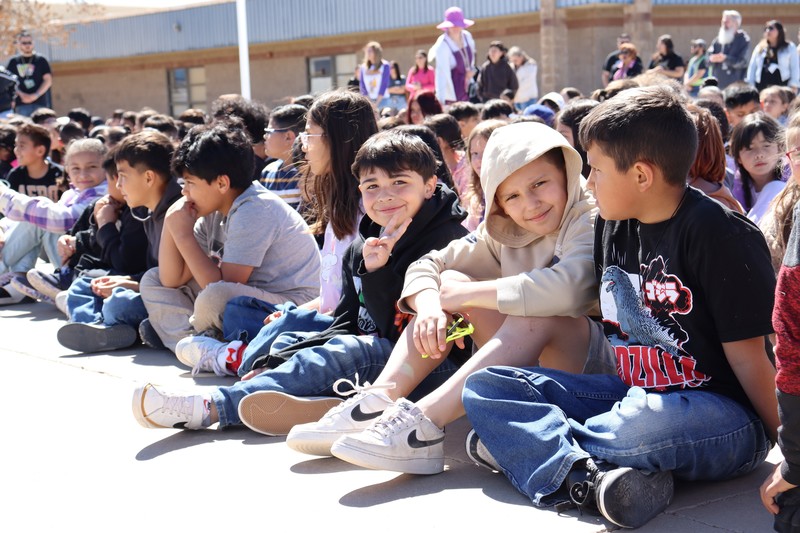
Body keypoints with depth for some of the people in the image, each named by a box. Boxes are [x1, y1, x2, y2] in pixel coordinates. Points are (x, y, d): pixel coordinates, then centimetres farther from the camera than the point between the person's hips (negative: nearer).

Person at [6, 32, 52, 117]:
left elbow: (48, 80, 2)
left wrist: (36, 95, -10)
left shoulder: (41, 60, 7)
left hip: (40, 103, -1)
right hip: (21, 104, 1)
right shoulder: (13, 62, 11)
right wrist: (21, 94, -9)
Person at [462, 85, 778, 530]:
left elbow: (747, 357, -13)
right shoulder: (612, 228, 8)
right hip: (634, 396, 8)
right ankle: (584, 475, -29)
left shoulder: (721, 234, -15)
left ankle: (526, 444, -14)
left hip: (724, 416, -8)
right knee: (485, 386, -3)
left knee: (645, 423, -43)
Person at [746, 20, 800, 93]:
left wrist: (794, 87, -6)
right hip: (762, 86, 3)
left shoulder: (790, 48, 7)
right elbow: (752, 68, 13)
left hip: (782, 87, -3)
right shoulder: (759, 48, 15)